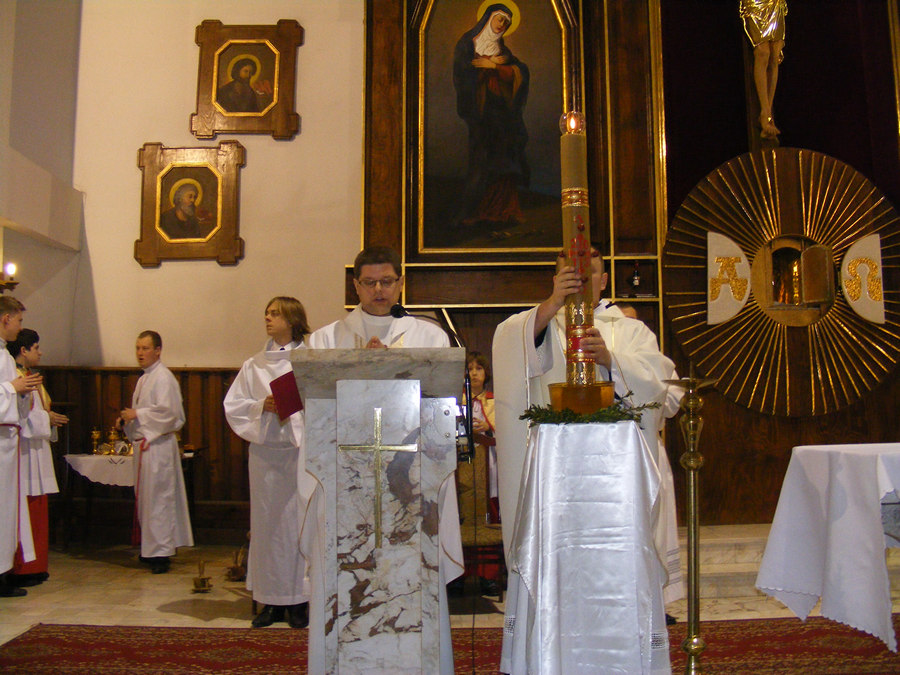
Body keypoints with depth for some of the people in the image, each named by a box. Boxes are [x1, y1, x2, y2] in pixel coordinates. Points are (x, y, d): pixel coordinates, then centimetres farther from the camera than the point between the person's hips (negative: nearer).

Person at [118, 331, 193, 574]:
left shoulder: (163, 377, -13)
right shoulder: (145, 378, 17)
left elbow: (168, 412, -22)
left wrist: (137, 415, -15)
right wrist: (127, 420, 8)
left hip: (158, 445, -10)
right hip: (143, 444, 10)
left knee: (158, 498, -6)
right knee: (145, 497, 15)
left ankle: (161, 552, 1)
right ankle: (151, 548, 25)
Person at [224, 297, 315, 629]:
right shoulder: (253, 365, 12)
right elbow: (233, 405, 9)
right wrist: (262, 406, -8)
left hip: (303, 449, -3)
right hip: (266, 452, 3)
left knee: (302, 518, -2)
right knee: (268, 522, 5)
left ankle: (300, 597, 9)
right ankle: (272, 599, 15)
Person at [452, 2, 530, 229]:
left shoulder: (502, 49, 23)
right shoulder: (468, 41, 11)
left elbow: (521, 71, 11)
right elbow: (462, 68, -6)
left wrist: (492, 64, -3)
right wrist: (497, 62, -4)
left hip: (500, 107, 4)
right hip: (478, 106, -4)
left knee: (502, 158, -7)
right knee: (481, 157, -16)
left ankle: (501, 211, -8)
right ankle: (473, 212, -15)